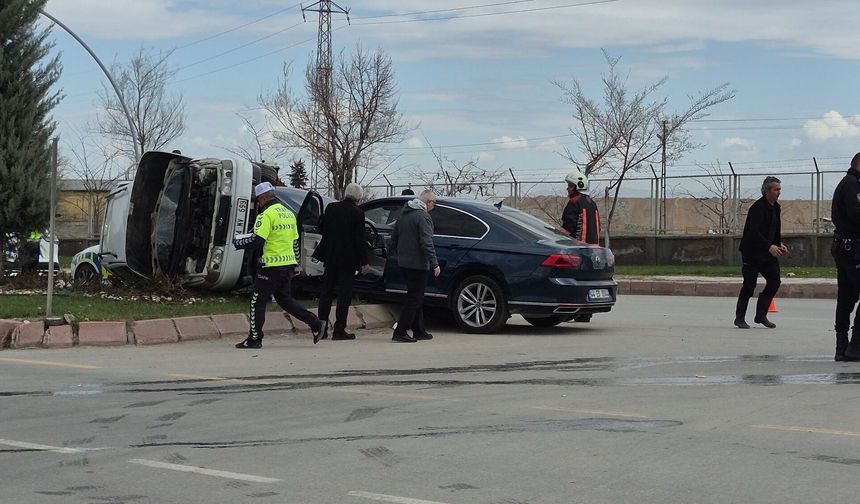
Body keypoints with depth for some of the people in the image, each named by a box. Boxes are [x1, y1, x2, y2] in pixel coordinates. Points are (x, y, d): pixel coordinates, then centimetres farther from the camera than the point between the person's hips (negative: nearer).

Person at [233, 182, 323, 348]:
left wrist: (238, 243, -3)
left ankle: (254, 339, 6)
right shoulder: (288, 213, 14)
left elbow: (257, 241, -20)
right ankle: (315, 324, 10)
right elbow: (295, 242, 20)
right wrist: (295, 265, 26)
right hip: (289, 265, 8)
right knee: (284, 298, 18)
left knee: (258, 301, 2)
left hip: (272, 265, -8)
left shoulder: (267, 214, -13)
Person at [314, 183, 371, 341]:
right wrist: (364, 262, -6)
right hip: (348, 259, -4)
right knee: (344, 293, 2)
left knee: (326, 292, 12)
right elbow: (360, 240, -11)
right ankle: (339, 330, 1)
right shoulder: (357, 213, -12)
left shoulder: (331, 208, 0)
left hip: (330, 256, 4)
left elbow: (321, 229, 8)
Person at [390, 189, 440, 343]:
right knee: (414, 299, -5)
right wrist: (434, 264, -20)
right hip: (417, 265, -9)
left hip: (403, 263, 9)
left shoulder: (404, 215, 14)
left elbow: (394, 237, 21)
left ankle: (419, 331, 23)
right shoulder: (423, 217, -14)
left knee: (416, 297, 18)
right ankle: (400, 332, -10)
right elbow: (427, 243, -21)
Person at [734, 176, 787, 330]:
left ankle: (761, 315, 11)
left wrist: (779, 244, 5)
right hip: (752, 252, -8)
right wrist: (770, 246, -33)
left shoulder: (775, 207, 11)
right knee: (749, 285, -5)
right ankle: (740, 318, 7)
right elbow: (753, 232, -26)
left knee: (774, 281, 1)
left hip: (768, 253, 8)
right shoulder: (758, 207, -17)